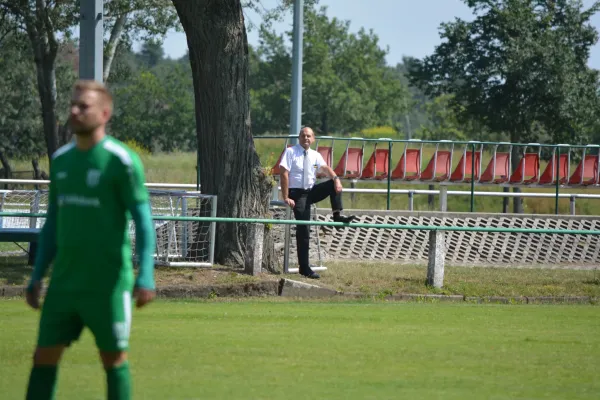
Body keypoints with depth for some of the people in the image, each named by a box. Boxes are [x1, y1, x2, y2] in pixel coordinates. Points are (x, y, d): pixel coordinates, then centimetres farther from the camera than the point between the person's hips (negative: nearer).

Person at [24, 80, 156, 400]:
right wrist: (37, 277, 16)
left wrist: (146, 276, -18)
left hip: (108, 283, -6)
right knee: (44, 356, 0)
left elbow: (143, 221, -9)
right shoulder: (61, 160, 11)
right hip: (64, 281, 6)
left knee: (114, 359, 3)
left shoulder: (122, 161, -8)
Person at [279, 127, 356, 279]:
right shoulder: (290, 152, -7)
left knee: (333, 184, -17)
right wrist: (286, 197, -20)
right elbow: (284, 174, -13)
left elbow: (325, 168, -11)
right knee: (303, 230, -9)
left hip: (311, 191, 5)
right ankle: (304, 268, -5)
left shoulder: (315, 155, 5)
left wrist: (335, 178, -33)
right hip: (297, 194, -5)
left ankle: (337, 215, -22)